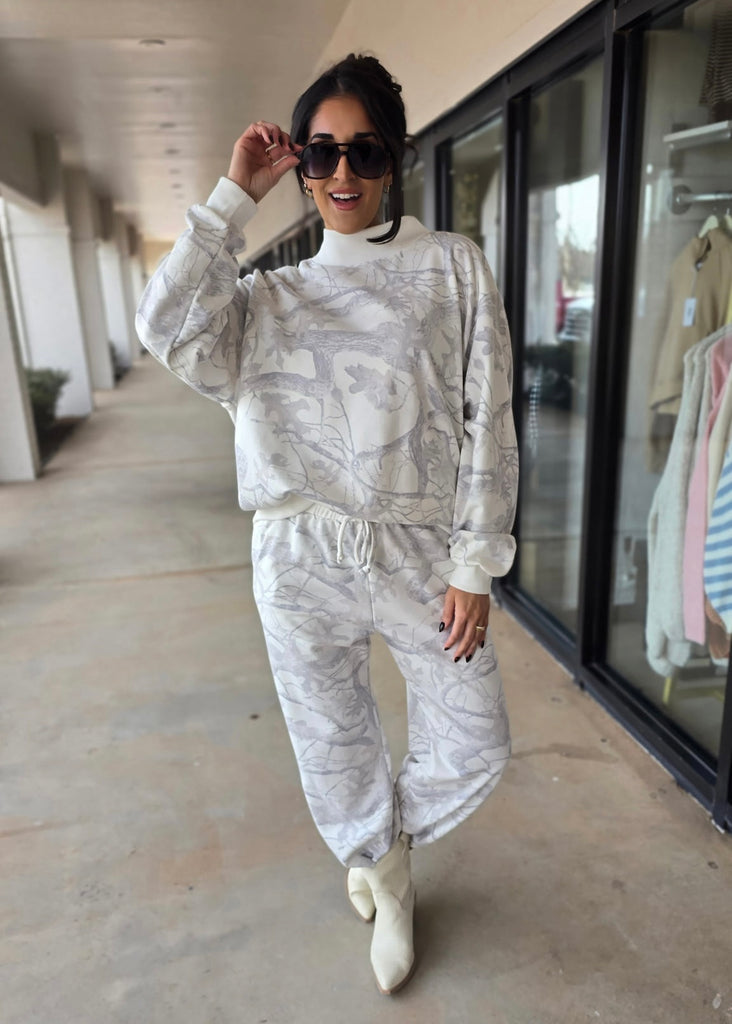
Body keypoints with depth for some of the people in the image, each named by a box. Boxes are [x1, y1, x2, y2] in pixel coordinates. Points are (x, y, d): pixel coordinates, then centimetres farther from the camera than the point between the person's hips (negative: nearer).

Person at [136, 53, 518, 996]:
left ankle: (389, 851, 41)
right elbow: (169, 328, -12)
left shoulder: (453, 266, 2)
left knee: (474, 749, 7)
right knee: (333, 745, 16)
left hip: (420, 554, -1)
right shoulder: (271, 296, 8)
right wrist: (234, 195, -6)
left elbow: (486, 422, -3)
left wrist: (473, 567, -7)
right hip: (302, 563, 1)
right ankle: (377, 862, 49)